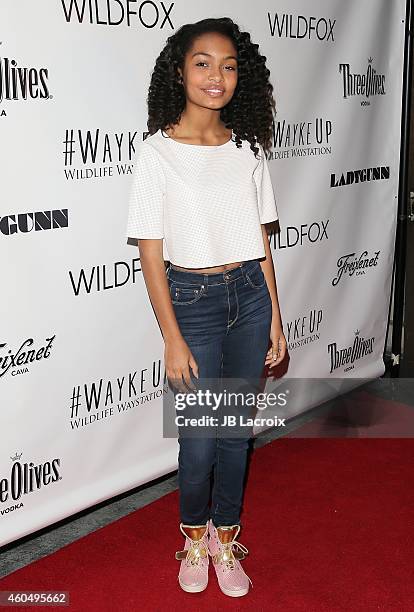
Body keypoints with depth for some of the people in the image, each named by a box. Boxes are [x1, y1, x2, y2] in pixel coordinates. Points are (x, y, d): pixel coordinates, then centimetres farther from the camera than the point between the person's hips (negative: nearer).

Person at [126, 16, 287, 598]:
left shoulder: (248, 148, 4)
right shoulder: (158, 151, -9)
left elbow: (259, 240, 9)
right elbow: (151, 253, -9)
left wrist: (275, 316, 7)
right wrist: (173, 339, -11)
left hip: (249, 294, 4)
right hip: (192, 299, -4)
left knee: (237, 428, 13)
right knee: (199, 441, 3)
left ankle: (225, 537, 34)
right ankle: (195, 535, 32)